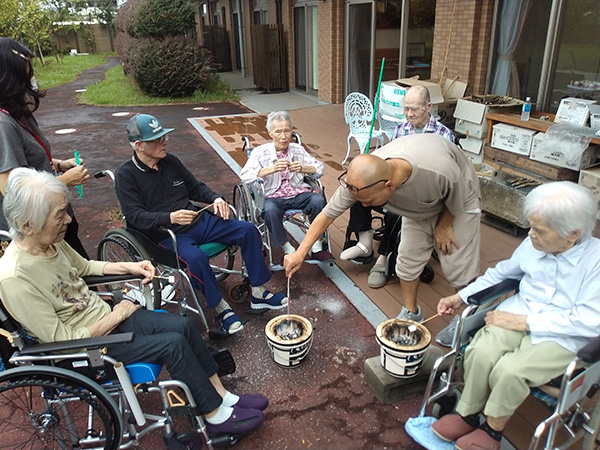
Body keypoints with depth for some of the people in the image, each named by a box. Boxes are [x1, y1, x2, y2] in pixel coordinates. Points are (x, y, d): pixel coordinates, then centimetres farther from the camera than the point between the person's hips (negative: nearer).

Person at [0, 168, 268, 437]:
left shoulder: (50, 242, -6)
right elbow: (64, 342, -25)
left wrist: (128, 267, 2)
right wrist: (117, 315, -16)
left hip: (106, 316, 8)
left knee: (183, 326, -5)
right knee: (173, 343, -18)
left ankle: (222, 395, 10)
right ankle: (216, 416, 2)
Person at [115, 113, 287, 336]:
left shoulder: (170, 161, 9)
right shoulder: (126, 175, -7)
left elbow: (196, 187, 18)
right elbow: (134, 216, -15)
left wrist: (216, 199, -3)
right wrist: (170, 217, -31)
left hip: (198, 221, 6)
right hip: (166, 234, -6)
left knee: (248, 230, -6)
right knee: (195, 258, -38)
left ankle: (258, 294, 4)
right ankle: (221, 309, -13)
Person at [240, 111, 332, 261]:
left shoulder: (297, 149, 12)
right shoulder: (260, 152, 3)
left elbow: (319, 168, 9)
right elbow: (245, 176, -11)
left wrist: (302, 168, -13)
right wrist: (272, 169, -24)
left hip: (299, 194, 3)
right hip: (273, 197, -2)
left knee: (318, 199, -27)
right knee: (269, 209, -36)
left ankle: (317, 248, -15)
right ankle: (288, 250, -19)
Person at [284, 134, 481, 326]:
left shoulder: (441, 173, -46)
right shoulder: (361, 178, -34)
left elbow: (456, 202, -21)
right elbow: (328, 213, -22)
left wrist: (443, 226, -5)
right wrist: (300, 253, -19)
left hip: (460, 194, -3)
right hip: (419, 203, 3)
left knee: (459, 268, -4)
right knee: (408, 261, 1)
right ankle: (410, 314, 26)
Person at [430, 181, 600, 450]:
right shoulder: (533, 244, -3)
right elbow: (503, 272, 16)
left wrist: (524, 322, -22)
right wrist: (461, 296, 12)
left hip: (563, 337, -4)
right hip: (519, 313, 4)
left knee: (509, 369, -28)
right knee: (481, 352, -24)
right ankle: (467, 414, 1)